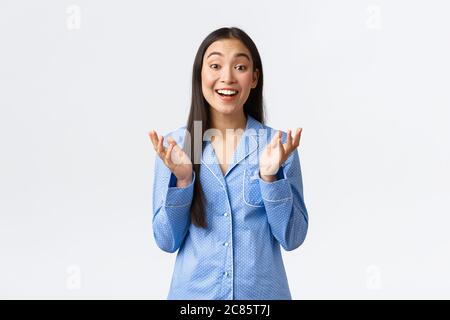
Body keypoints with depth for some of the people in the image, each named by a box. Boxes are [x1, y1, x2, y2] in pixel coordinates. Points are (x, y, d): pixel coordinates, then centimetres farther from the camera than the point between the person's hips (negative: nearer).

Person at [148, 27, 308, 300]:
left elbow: (292, 238, -6)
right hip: (194, 291, 1)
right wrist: (181, 179, -19)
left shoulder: (278, 144, -7)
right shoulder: (174, 145, -6)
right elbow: (167, 241, -5)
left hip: (263, 292, 0)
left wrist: (271, 176, -20)